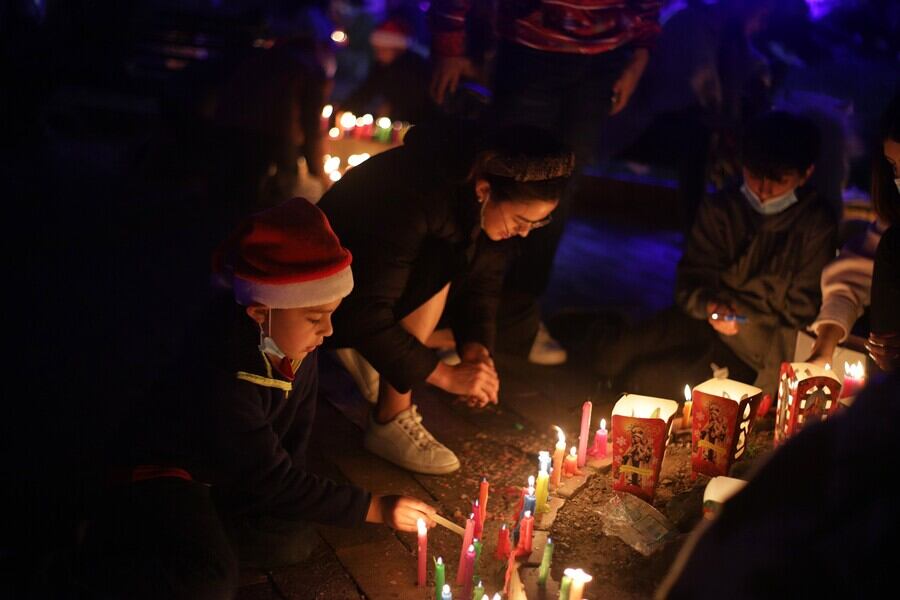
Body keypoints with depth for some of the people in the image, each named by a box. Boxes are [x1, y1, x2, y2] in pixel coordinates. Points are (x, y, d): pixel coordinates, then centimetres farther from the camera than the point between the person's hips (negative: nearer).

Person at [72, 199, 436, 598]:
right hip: (161, 471, -7)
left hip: (225, 474, 7)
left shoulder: (297, 340, -17)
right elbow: (275, 481, -28)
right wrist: (377, 508, -26)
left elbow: (298, 421, 1)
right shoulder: (223, 381, -37)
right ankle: (103, 556, 0)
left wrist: (287, 495, -1)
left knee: (295, 542, -10)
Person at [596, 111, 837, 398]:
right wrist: (710, 306, -23)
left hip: (761, 344, -4)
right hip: (702, 322, 4)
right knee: (611, 362, -14)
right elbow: (690, 283, -1)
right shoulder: (720, 209, 2)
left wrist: (737, 316, -12)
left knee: (647, 378, -23)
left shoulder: (817, 225, -7)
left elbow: (799, 309, -4)